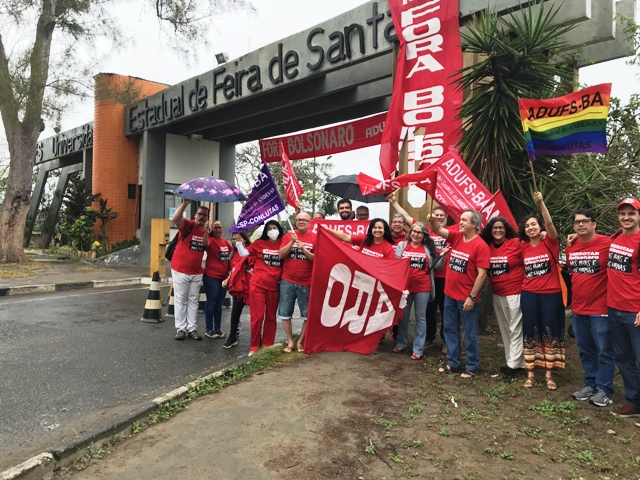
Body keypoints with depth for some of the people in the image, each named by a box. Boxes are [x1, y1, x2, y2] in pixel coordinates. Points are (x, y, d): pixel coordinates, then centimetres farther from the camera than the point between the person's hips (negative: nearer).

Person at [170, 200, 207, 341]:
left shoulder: (207, 231, 3)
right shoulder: (188, 225, -11)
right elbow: (175, 219, -32)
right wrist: (185, 203, -38)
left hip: (197, 273, 5)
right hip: (180, 270, -5)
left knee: (193, 301, 10)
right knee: (180, 300, 4)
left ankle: (191, 328, 18)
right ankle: (180, 328, 12)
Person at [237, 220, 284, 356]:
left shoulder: (283, 244, 0)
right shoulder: (259, 243, 0)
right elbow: (243, 253, -4)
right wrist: (238, 241, -15)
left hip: (274, 286, 2)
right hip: (258, 284, -1)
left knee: (271, 317, 12)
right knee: (257, 316, 0)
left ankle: (267, 345, 24)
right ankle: (254, 346, 12)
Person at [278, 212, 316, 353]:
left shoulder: (315, 238, 0)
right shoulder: (288, 235, 5)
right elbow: (281, 255, -3)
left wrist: (304, 249, -19)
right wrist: (292, 242, -15)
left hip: (307, 283, -1)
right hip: (287, 281, 2)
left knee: (308, 315, 4)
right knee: (285, 313, 6)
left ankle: (300, 341, 21)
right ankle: (290, 341, 21)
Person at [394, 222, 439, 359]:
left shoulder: (428, 248, 4)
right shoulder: (402, 245, 4)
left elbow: (435, 266, 7)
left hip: (422, 288, -1)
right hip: (404, 286, 1)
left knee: (420, 317, 5)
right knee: (403, 316, 12)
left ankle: (418, 349, 12)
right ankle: (401, 343, 28)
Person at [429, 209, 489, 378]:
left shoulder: (481, 246, -14)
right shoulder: (456, 237, 4)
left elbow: (482, 274, -16)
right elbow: (438, 230, 0)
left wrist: (472, 297, -17)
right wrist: (433, 220, -24)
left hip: (467, 297, -7)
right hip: (450, 294, 7)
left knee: (470, 332, 7)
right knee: (450, 329, 15)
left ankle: (472, 366, 20)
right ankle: (453, 362, 28)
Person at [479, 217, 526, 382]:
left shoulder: (516, 243, -9)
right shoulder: (487, 246, 3)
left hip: (515, 292, -5)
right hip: (497, 294, 6)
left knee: (515, 330, -1)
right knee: (504, 330, 13)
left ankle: (513, 365, 6)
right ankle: (514, 363, 25)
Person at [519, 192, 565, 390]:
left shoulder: (549, 242, -4)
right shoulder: (523, 246, 3)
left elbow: (549, 223, -22)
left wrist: (540, 203, -31)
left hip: (551, 294, -2)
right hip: (529, 295, 3)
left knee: (550, 332, 5)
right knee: (530, 332, 7)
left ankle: (549, 374, 16)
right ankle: (530, 373, 16)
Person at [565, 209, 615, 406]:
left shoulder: (607, 243, -13)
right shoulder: (570, 246, 6)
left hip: (601, 309, -6)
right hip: (577, 309, 6)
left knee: (604, 351, 5)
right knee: (585, 350, 16)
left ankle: (604, 389, 19)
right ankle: (590, 384, 30)